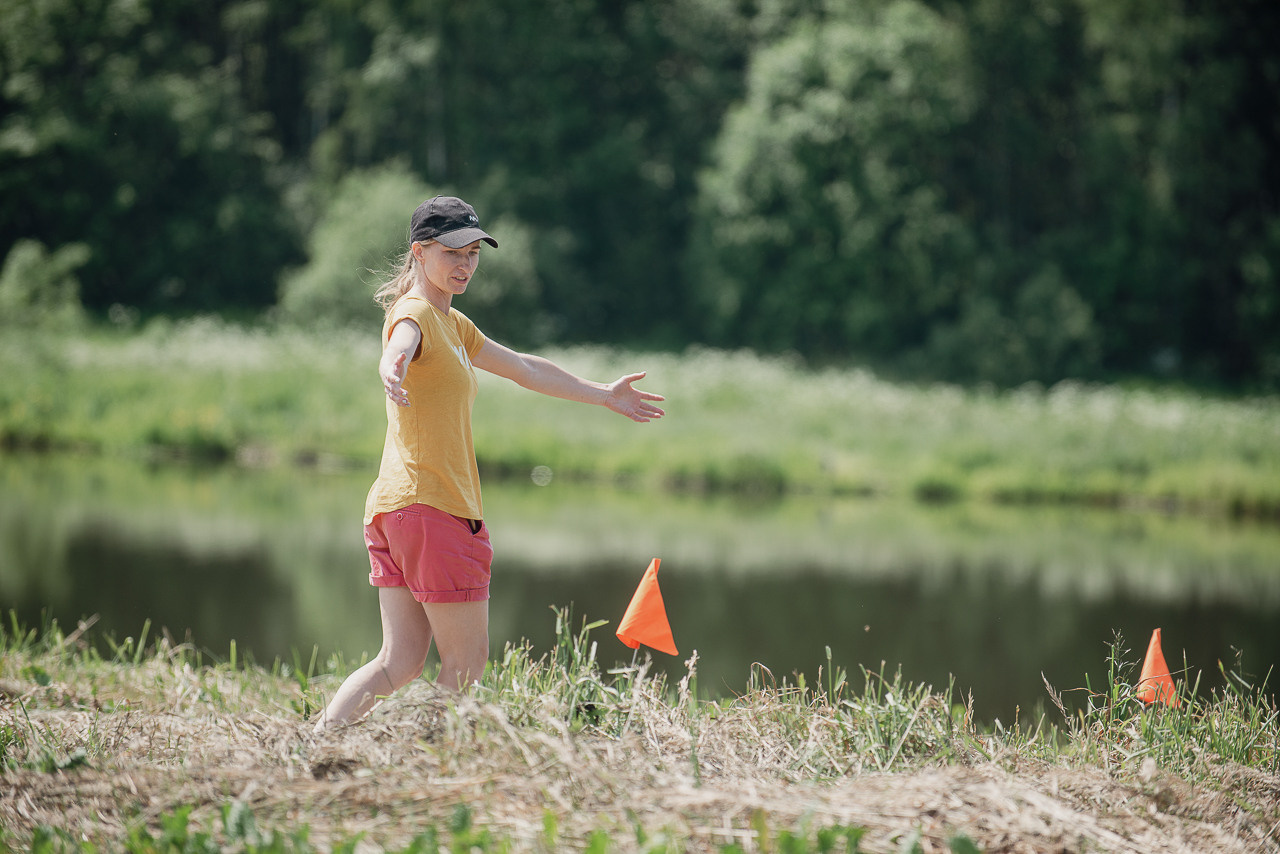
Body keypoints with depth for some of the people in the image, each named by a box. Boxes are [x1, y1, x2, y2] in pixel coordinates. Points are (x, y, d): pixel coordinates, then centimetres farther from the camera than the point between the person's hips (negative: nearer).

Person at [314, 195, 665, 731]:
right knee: (467, 662, -3)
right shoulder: (415, 314, -10)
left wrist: (603, 394, 39)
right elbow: (402, 341, -35)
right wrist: (391, 366, -59)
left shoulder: (452, 323, 21)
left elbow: (523, 368, 33)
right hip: (432, 507, -9)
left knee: (400, 663, 3)